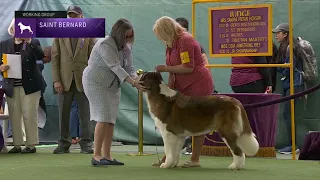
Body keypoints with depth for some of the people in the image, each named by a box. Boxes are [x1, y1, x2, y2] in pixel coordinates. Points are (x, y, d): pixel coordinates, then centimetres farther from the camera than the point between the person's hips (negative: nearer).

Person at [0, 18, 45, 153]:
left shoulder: (33, 43, 6)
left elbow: (40, 56, -10)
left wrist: (29, 42, -19)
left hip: (29, 85, -2)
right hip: (11, 86, 3)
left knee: (30, 115, -4)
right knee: (14, 116, 2)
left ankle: (31, 144, 1)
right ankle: (17, 145, 8)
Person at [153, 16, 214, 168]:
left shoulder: (185, 41, -17)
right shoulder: (171, 44, 11)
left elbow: (188, 67, -23)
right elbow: (173, 70, 14)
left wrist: (165, 68, -15)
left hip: (198, 84, -9)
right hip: (184, 86, 9)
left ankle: (195, 159, 2)